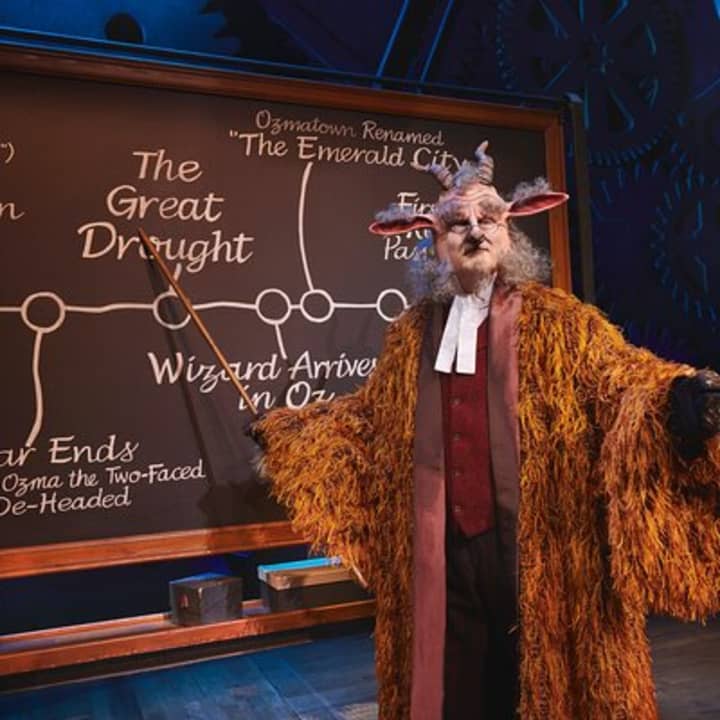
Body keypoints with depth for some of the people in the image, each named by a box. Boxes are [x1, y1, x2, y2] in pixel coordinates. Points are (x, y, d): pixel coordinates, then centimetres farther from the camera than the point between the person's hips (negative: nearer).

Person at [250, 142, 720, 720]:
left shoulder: (557, 318, -1)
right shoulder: (413, 332, 9)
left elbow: (622, 375, -14)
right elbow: (367, 414, 19)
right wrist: (282, 430, 23)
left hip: (535, 545, -3)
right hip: (443, 547, 4)